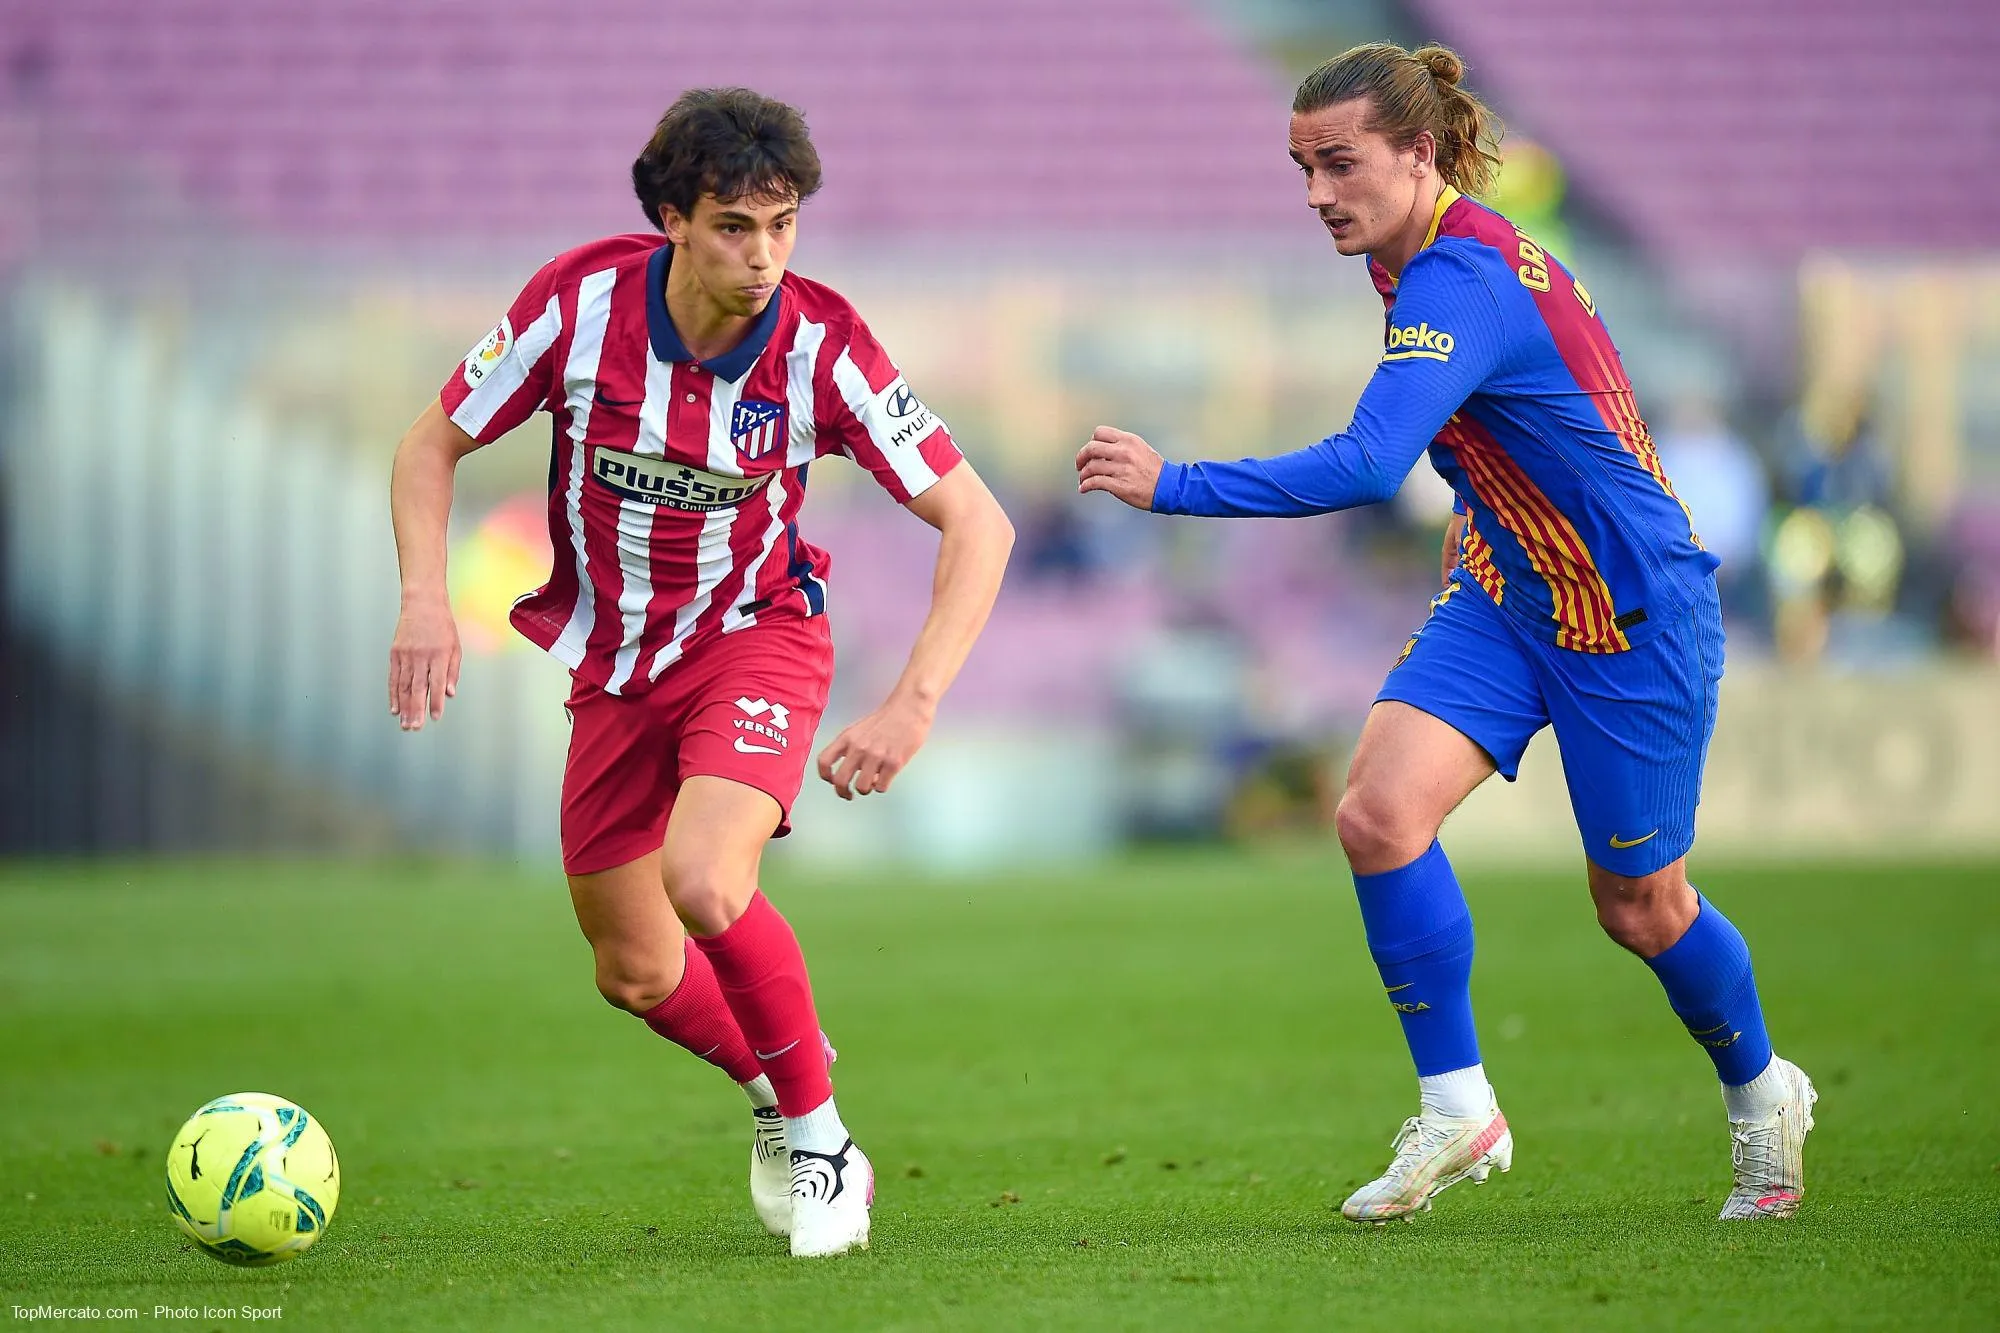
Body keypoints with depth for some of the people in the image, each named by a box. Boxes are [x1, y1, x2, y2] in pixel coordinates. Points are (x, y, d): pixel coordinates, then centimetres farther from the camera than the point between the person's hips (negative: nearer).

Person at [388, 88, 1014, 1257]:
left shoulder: (822, 346, -22)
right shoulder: (581, 299, -18)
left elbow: (978, 523, -18)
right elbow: (433, 448, -4)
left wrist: (917, 701, -30)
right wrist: (426, 595, -22)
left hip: (756, 639, -3)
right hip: (615, 667, 3)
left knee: (705, 884, -30)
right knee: (636, 973, 9)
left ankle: (817, 1136, -9)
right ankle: (777, 1088, 41)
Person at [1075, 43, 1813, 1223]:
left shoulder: (1459, 283, -29)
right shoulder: (1446, 257, 0)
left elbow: (1368, 467, -41)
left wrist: (1176, 486, -41)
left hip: (1633, 616, -8)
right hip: (1505, 593, 8)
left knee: (1640, 906, 7)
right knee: (1381, 810, -14)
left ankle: (1762, 1093, 36)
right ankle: (1459, 1111, -4)